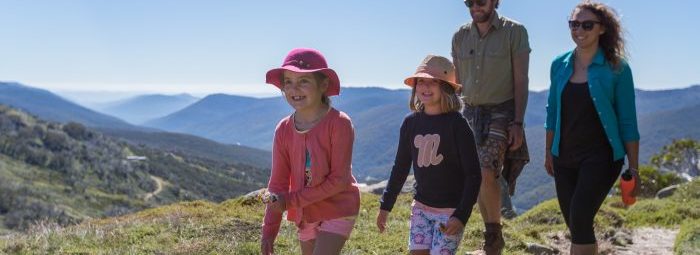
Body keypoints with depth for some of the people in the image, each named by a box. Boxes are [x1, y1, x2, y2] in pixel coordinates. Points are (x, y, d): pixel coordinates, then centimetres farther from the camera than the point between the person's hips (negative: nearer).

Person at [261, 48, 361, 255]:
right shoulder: (284, 130, -4)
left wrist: (292, 200, -20)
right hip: (305, 214, 6)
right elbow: (278, 182, 0)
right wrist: (269, 231, -5)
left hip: (337, 210, -6)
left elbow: (339, 180, -20)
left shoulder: (339, 123, -19)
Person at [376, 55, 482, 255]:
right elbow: (401, 167, 12)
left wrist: (462, 216, -19)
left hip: (450, 211, -5)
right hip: (421, 207, 5)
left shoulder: (456, 124, -13)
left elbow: (473, 175, -12)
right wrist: (385, 206, 14)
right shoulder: (411, 122, 1)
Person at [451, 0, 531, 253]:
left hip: (501, 112, -5)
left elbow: (521, 81, -7)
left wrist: (518, 123, -13)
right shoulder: (460, 37, 7)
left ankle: (495, 232, 0)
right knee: (477, 179, 8)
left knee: (486, 173, -21)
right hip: (471, 113, 5)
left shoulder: (514, 32, -6)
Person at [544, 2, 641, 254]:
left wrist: (633, 168, -5)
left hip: (600, 157, -5)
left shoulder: (616, 68, -7)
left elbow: (627, 122, -5)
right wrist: (549, 152, 15)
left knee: (580, 220, -18)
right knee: (575, 225, 10)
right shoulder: (560, 65, 4)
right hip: (565, 158, 5)